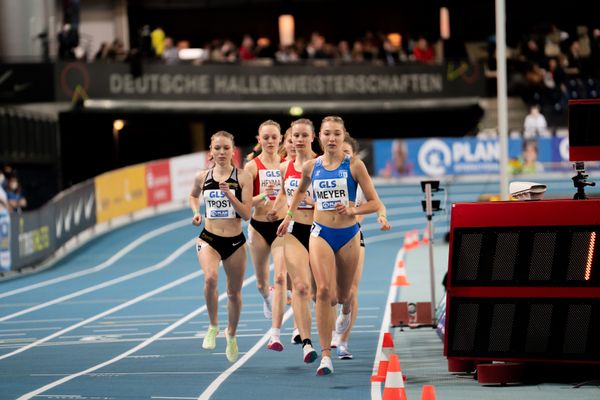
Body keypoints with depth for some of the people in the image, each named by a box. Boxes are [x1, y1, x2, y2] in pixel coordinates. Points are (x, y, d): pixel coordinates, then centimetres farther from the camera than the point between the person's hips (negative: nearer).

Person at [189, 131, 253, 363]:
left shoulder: (242, 177, -6)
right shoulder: (202, 177, 1)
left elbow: (246, 214, -10)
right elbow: (193, 196, 24)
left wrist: (229, 194, -21)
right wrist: (196, 212, 5)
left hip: (235, 242, 0)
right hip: (209, 239, 0)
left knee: (234, 292, 12)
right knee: (210, 277, -30)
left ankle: (231, 334, 38)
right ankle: (213, 327, -10)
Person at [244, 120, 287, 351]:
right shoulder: (252, 167, -3)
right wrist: (263, 196, -24)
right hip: (259, 226, 1)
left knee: (280, 277, -16)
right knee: (262, 282, 14)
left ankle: (275, 335, -17)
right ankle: (268, 298, 53)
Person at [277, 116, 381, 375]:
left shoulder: (354, 166, -7)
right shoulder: (311, 166, 1)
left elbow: (374, 203, -5)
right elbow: (300, 190, 25)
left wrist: (352, 210, -21)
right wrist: (289, 216, 22)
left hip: (348, 234, 0)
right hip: (320, 234, 0)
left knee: (342, 295, 13)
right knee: (323, 290, -18)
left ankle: (346, 310, 56)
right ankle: (325, 356, -18)